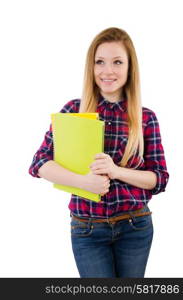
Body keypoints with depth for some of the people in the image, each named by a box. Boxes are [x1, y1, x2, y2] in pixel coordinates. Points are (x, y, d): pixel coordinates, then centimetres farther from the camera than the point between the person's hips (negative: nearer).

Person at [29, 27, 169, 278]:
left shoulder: (146, 118, -2)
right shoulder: (74, 110, -3)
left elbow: (160, 179, -3)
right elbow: (39, 163, -7)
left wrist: (117, 171, -20)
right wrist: (83, 180, -25)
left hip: (135, 227, 2)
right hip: (88, 229, -1)